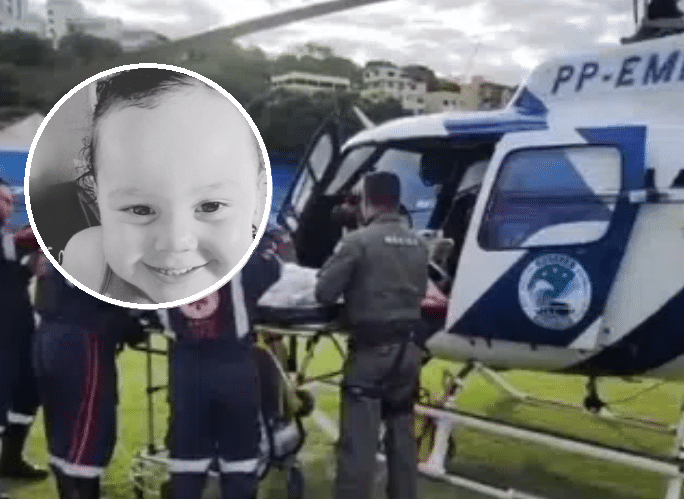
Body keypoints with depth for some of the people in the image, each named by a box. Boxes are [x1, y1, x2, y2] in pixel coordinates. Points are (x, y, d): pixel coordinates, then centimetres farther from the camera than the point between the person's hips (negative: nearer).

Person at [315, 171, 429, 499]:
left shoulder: (358, 241, -13)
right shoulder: (417, 244, 8)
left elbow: (324, 292, -10)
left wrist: (353, 287, 7)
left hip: (371, 351, -6)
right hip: (407, 349, 7)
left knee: (358, 442, -3)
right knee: (402, 434, 17)